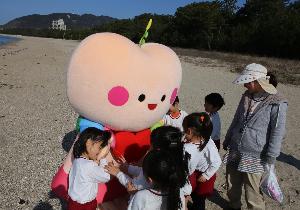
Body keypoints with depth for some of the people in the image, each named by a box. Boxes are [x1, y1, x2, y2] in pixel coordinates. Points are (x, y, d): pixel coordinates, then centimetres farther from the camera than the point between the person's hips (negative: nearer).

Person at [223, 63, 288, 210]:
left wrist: (270, 157, -9)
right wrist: (227, 140, 17)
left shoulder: (277, 103, -13)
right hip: (234, 152, 6)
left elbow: (277, 132, -11)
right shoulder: (246, 96, 5)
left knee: (252, 194, 6)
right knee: (232, 186, 18)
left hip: (254, 157, -6)